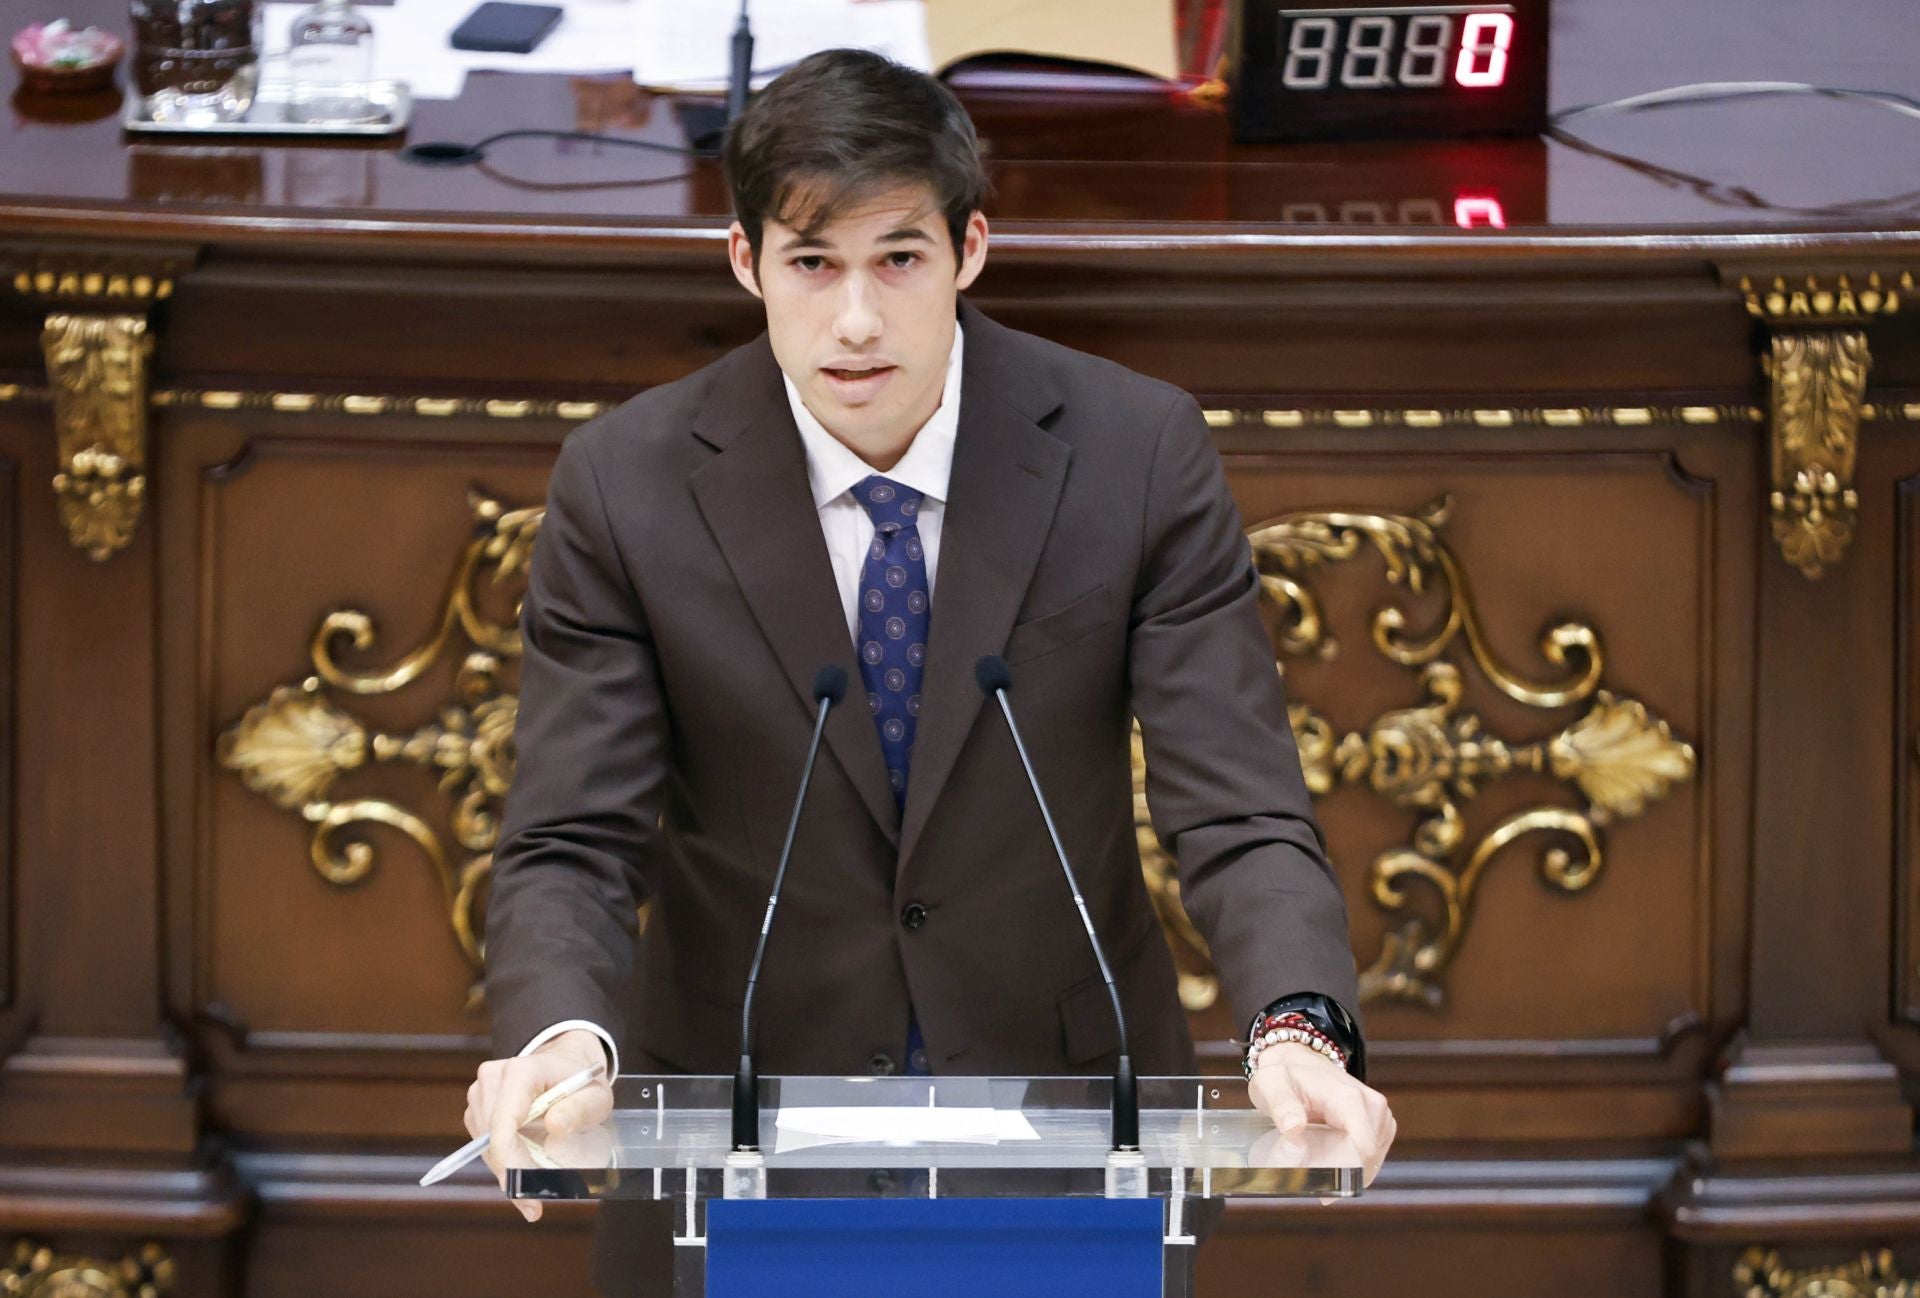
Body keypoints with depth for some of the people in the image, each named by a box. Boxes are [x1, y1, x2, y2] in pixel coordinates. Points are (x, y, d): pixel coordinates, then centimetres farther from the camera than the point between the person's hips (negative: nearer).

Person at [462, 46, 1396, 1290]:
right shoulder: (625, 485, -8)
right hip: (744, 1085, 0)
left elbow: (1240, 812, -12)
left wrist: (1297, 1032, -33)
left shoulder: (1141, 450, -8)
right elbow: (572, 846, -9)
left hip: (1065, 1089, 0)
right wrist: (562, 1039, -32)